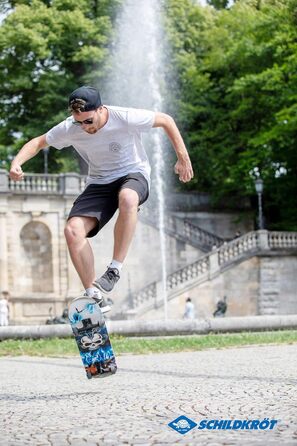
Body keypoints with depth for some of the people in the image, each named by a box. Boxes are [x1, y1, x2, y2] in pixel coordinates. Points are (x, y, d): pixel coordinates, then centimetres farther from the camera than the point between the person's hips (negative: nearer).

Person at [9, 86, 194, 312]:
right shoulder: (69, 129, -14)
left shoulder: (126, 118, -23)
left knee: (127, 198, -42)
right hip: (99, 183, 4)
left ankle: (115, 269, -31)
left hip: (134, 174, -4)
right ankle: (94, 295, -11)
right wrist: (17, 163, -18)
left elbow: (166, 120, -9)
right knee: (73, 230, -21)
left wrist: (183, 158, -8)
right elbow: (38, 142, 2)